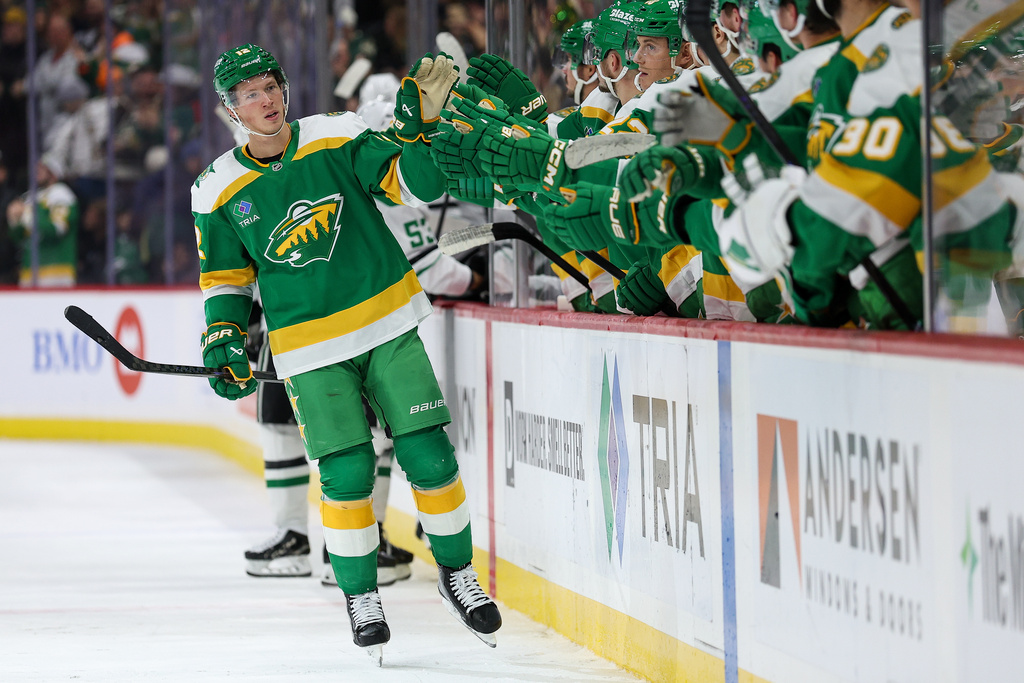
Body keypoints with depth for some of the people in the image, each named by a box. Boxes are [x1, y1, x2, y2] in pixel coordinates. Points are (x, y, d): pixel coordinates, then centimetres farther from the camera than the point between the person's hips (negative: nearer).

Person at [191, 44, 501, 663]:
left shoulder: (339, 137, -3)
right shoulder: (219, 192, 0)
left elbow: (417, 184, -7)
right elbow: (225, 279, 11)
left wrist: (420, 123, -22)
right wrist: (224, 340, -3)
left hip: (388, 326, 0)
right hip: (311, 350, 0)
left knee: (430, 455, -2)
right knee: (348, 473, -8)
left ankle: (458, 576, 18)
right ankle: (361, 599, 11)